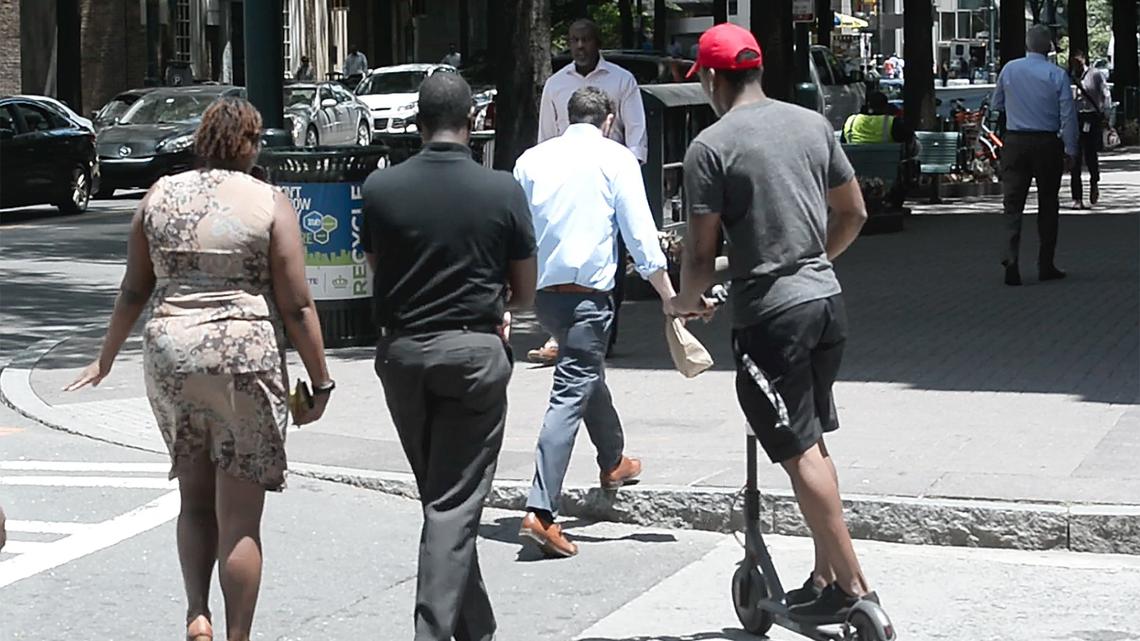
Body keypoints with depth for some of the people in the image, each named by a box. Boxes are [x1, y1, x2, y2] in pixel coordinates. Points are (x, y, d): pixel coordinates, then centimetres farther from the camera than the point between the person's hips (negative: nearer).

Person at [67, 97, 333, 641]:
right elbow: (296, 305, -6)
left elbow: (134, 290, 12)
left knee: (195, 499, 18)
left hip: (169, 352, 4)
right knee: (240, 517, 2)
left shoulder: (160, 196, 6)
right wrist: (320, 381, 1)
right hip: (246, 355, -4)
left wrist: (107, 357, 25)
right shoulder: (269, 203, -4)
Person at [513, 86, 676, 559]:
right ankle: (540, 512, -20)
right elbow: (640, 235, -6)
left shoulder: (532, 160, 12)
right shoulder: (615, 158, 0)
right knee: (570, 395, -10)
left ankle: (614, 462, 48)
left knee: (588, 373, 28)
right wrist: (669, 298, -2)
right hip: (588, 290, -6)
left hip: (541, 289, 6)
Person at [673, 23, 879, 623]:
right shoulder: (812, 124, 7)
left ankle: (853, 586, -5)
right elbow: (853, 213, 15)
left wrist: (686, 301, 9)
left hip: (769, 314, -7)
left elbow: (701, 251, -10)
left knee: (799, 451, -3)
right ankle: (824, 577, 20)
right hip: (826, 300, 7)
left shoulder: (711, 146, -12)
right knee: (813, 444, 16)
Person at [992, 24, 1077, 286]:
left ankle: (1011, 259, -17)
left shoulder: (1009, 69, 0)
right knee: (1048, 205, 11)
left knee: (1013, 203, 1)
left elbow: (997, 104, 14)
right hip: (1047, 144, -1)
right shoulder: (1057, 75, -7)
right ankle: (1046, 265, 15)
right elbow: (1068, 115, -8)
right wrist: (1070, 149, -1)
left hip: (1014, 142, 1)